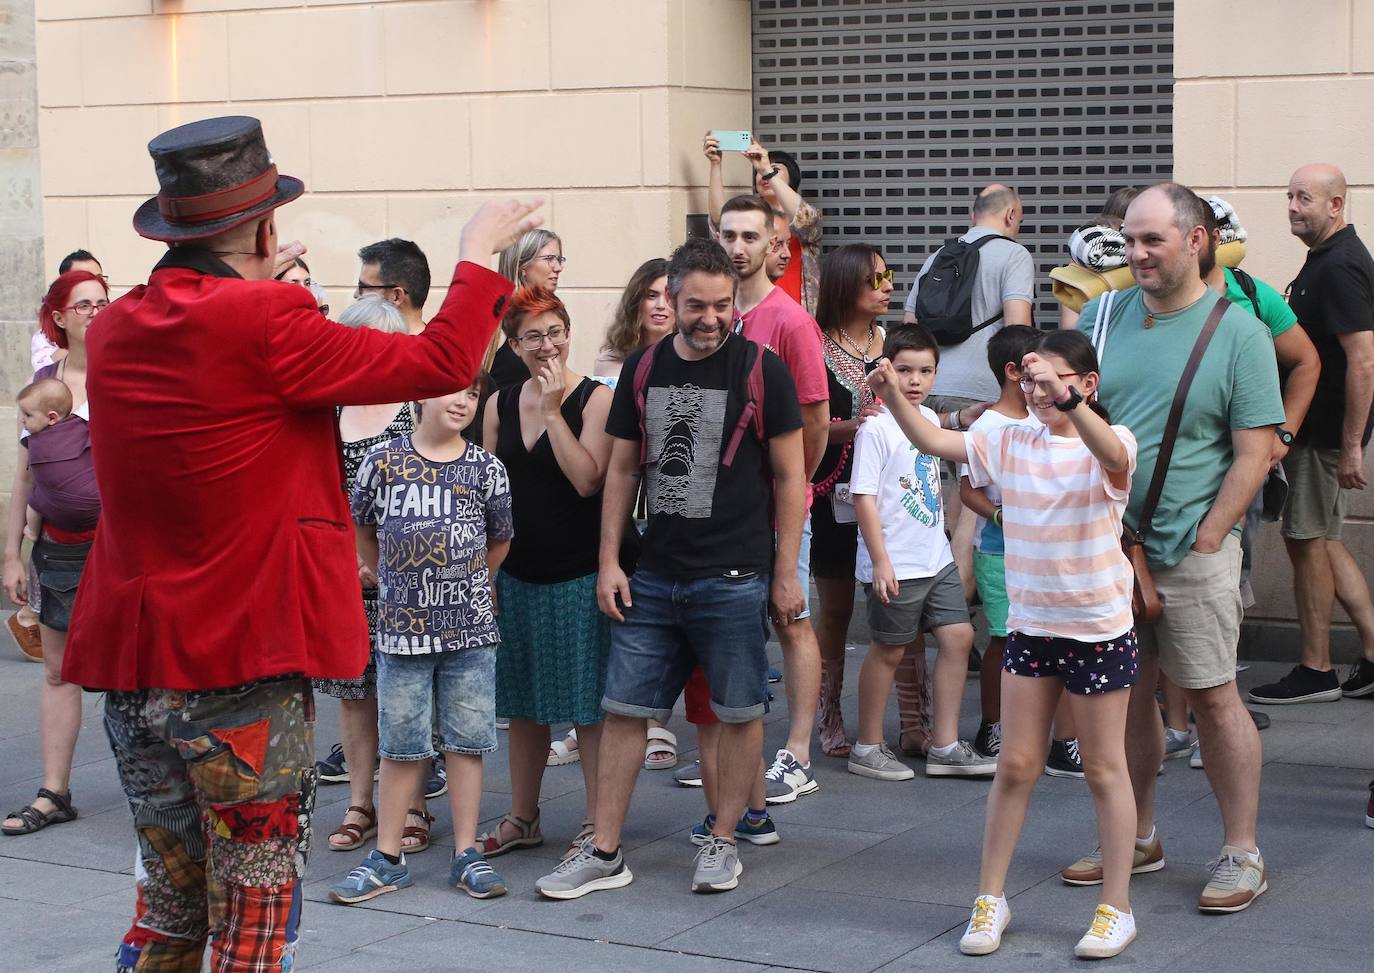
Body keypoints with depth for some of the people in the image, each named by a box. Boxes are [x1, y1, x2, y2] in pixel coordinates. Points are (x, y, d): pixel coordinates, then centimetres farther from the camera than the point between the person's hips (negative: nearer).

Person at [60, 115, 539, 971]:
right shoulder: (266, 326, -16)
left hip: (134, 665, 7)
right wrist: (480, 252, 5)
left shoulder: (115, 329, 5)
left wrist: (253, 287, 33)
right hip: (246, 673, -7)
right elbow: (443, 362, -10)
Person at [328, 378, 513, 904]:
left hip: (469, 626, 1)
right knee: (401, 744, 6)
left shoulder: (486, 468, 0)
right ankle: (387, 858, 14)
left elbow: (499, 541, 12)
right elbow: (362, 531, 12)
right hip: (402, 626, 0)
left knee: (466, 740, 5)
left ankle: (466, 855, 13)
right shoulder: (382, 461, -2)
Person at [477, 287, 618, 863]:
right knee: (522, 702, 13)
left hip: (580, 573, -5)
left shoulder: (595, 399, -7)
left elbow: (587, 479, -19)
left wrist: (552, 411, -19)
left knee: (587, 704, -1)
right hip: (517, 573, 5)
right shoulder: (501, 405, 8)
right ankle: (522, 819, 26)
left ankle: (597, 824, 8)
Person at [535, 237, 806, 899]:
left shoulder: (761, 370, -4)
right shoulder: (642, 370, 7)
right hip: (653, 576, 4)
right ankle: (605, 854, 11)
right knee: (623, 709, 4)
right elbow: (621, 470, 12)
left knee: (738, 713, 5)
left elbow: (789, 477, -2)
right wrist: (609, 561, 6)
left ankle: (723, 843, 20)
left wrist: (786, 573, -4)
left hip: (735, 577, -4)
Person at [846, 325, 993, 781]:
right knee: (889, 650, 2)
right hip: (896, 566, -7)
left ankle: (944, 746, 11)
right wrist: (879, 561, -19)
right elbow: (864, 497, -16)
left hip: (936, 559, 7)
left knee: (958, 637, 4)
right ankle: (868, 747, 16)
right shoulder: (875, 427, -14)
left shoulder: (929, 419, 10)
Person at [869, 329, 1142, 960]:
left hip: (1099, 629, -4)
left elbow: (1112, 455, -37)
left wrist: (1067, 399, -54)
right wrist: (893, 395, -22)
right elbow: (931, 441, -3)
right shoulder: (1009, 442, 2)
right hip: (1029, 626, 4)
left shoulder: (1109, 442, -12)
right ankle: (990, 899, 18)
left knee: (1105, 769, 6)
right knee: (1015, 766, 9)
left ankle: (1116, 908, 15)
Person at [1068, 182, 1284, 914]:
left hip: (1191, 549, -4)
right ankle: (1137, 837, 26)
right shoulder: (1100, 318, 7)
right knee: (1127, 691, 11)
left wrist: (1205, 539, -12)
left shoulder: (1237, 333, -5)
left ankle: (1241, 854, 10)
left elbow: (1254, 453, -6)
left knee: (1211, 695, -1)